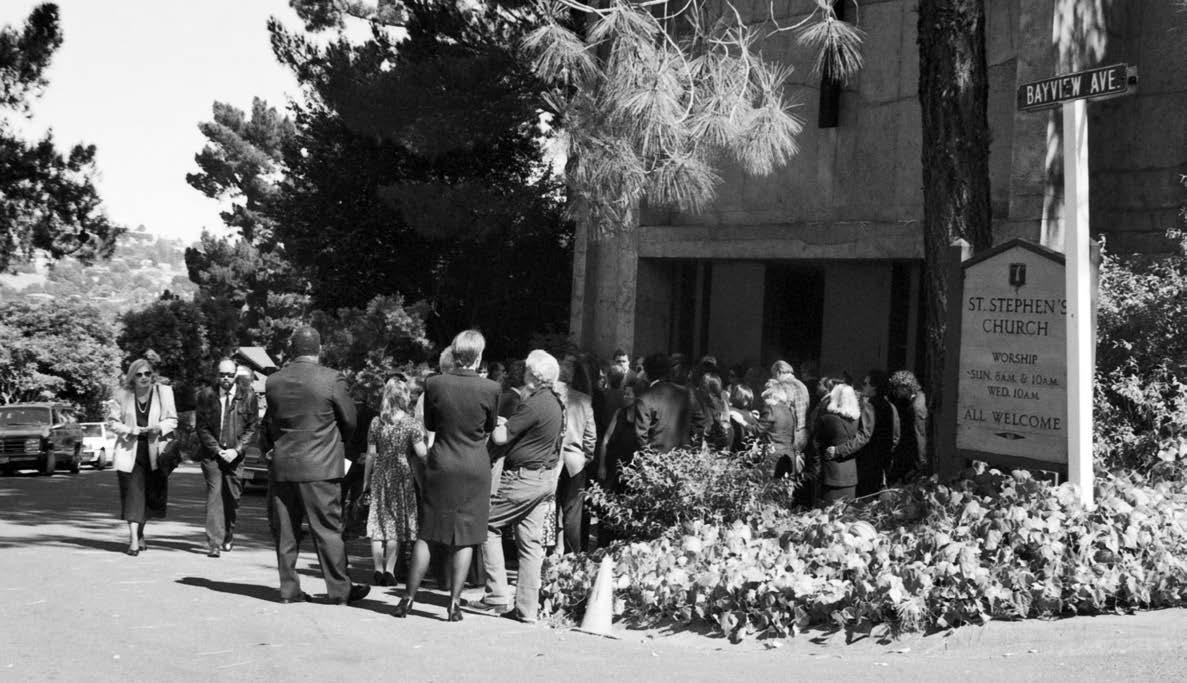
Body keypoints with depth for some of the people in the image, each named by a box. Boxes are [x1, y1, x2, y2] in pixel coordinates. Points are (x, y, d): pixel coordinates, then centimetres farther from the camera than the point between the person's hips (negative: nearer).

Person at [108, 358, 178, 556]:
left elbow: (172, 420, 5)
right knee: (133, 494, -8)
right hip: (129, 450, -2)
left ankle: (139, 534, 30)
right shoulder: (122, 395, 0)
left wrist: (159, 428, -16)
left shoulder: (164, 392, 2)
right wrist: (131, 430, -15)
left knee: (152, 495, 9)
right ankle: (134, 541, -8)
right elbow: (112, 421, 2)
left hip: (155, 451, 2)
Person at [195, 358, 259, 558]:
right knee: (214, 495, -10)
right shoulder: (206, 395, 0)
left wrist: (236, 450, -9)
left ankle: (228, 536, 29)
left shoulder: (248, 396, 0)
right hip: (211, 453, -1)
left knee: (233, 497, 7)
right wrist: (217, 450, -8)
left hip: (235, 456, 1)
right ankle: (214, 543, -12)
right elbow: (201, 427, 1)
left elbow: (252, 427, 2)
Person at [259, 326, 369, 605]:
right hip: (321, 467, -3)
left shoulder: (273, 381, 2)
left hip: (282, 465, 4)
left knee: (285, 530, 11)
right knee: (328, 529, 2)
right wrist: (338, 444, 17)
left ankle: (289, 589, 15)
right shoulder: (332, 379, -9)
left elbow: (269, 422, 9)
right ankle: (339, 590, 7)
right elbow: (349, 420, -1)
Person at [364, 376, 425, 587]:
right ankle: (389, 570, 4)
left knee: (379, 522, 8)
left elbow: (371, 454, 3)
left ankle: (378, 570, 9)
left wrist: (366, 480, 11)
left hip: (381, 476, 2)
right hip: (403, 477, -2)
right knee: (398, 523, 6)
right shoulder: (412, 424, -10)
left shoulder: (376, 423, 0)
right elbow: (421, 454, -15)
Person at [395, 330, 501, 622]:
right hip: (475, 468, -1)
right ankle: (454, 603, 8)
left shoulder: (434, 384, -9)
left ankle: (408, 598, 15)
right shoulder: (490, 389, -11)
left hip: (441, 465, 1)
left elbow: (429, 425, 5)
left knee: (426, 534, 11)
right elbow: (490, 428, 5)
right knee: (465, 538, 7)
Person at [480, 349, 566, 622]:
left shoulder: (535, 404, -18)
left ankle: (498, 595, 2)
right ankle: (527, 608, 10)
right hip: (546, 478, 9)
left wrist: (494, 423, 1)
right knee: (531, 541, 9)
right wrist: (508, 423, 10)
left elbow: (501, 437, -18)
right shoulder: (556, 402, 11)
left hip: (524, 477, -9)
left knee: (489, 526, 4)